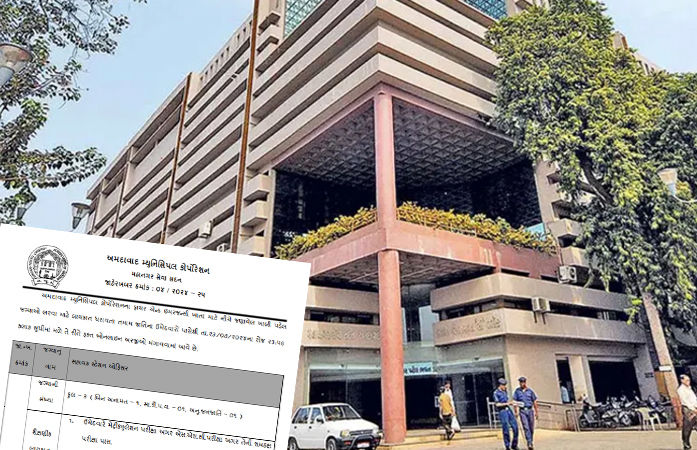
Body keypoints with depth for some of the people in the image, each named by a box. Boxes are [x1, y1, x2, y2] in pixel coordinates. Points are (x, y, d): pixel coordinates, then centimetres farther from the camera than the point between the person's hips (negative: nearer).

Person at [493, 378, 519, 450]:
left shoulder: (505, 391, 13)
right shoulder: (496, 393, -9)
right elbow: (496, 404, -12)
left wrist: (510, 402, 0)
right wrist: (506, 403, -14)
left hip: (509, 410, 7)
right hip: (502, 411, -7)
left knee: (515, 427, 4)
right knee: (506, 430, -3)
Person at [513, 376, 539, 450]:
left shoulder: (530, 391, 4)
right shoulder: (517, 391, 4)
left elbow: (534, 402, 7)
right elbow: (515, 402, 4)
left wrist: (536, 412, 4)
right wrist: (516, 412, -2)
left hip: (530, 410, 1)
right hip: (522, 411, -1)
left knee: (531, 427, 6)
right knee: (526, 427, -10)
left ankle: (531, 442, 23)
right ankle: (529, 444, -13)